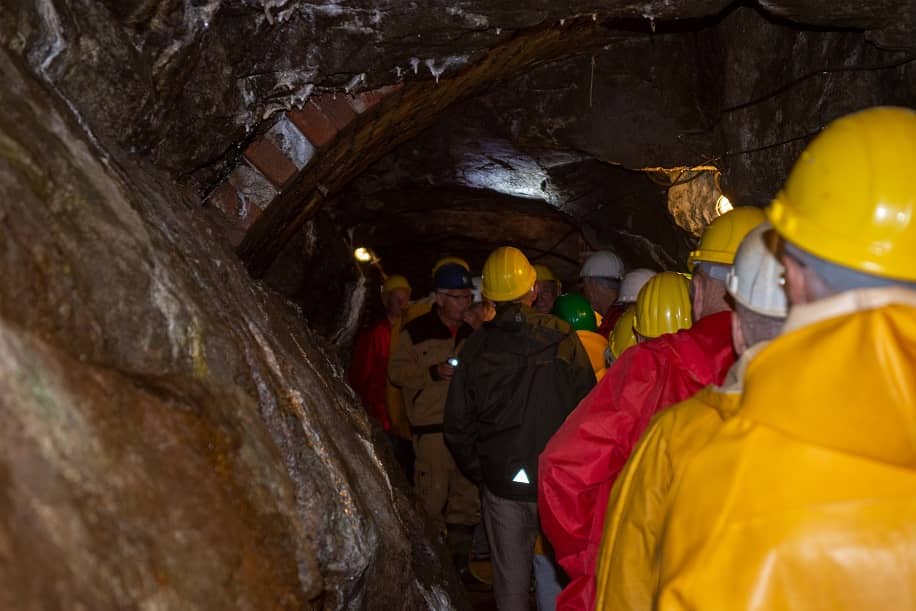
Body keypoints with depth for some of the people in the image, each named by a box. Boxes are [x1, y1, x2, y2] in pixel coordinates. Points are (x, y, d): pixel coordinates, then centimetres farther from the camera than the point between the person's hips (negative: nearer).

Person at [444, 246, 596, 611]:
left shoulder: (476, 347, -4)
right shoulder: (563, 338, -9)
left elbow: (458, 425, 0)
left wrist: (479, 471, 13)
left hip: (501, 481, 1)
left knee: (510, 575, 12)